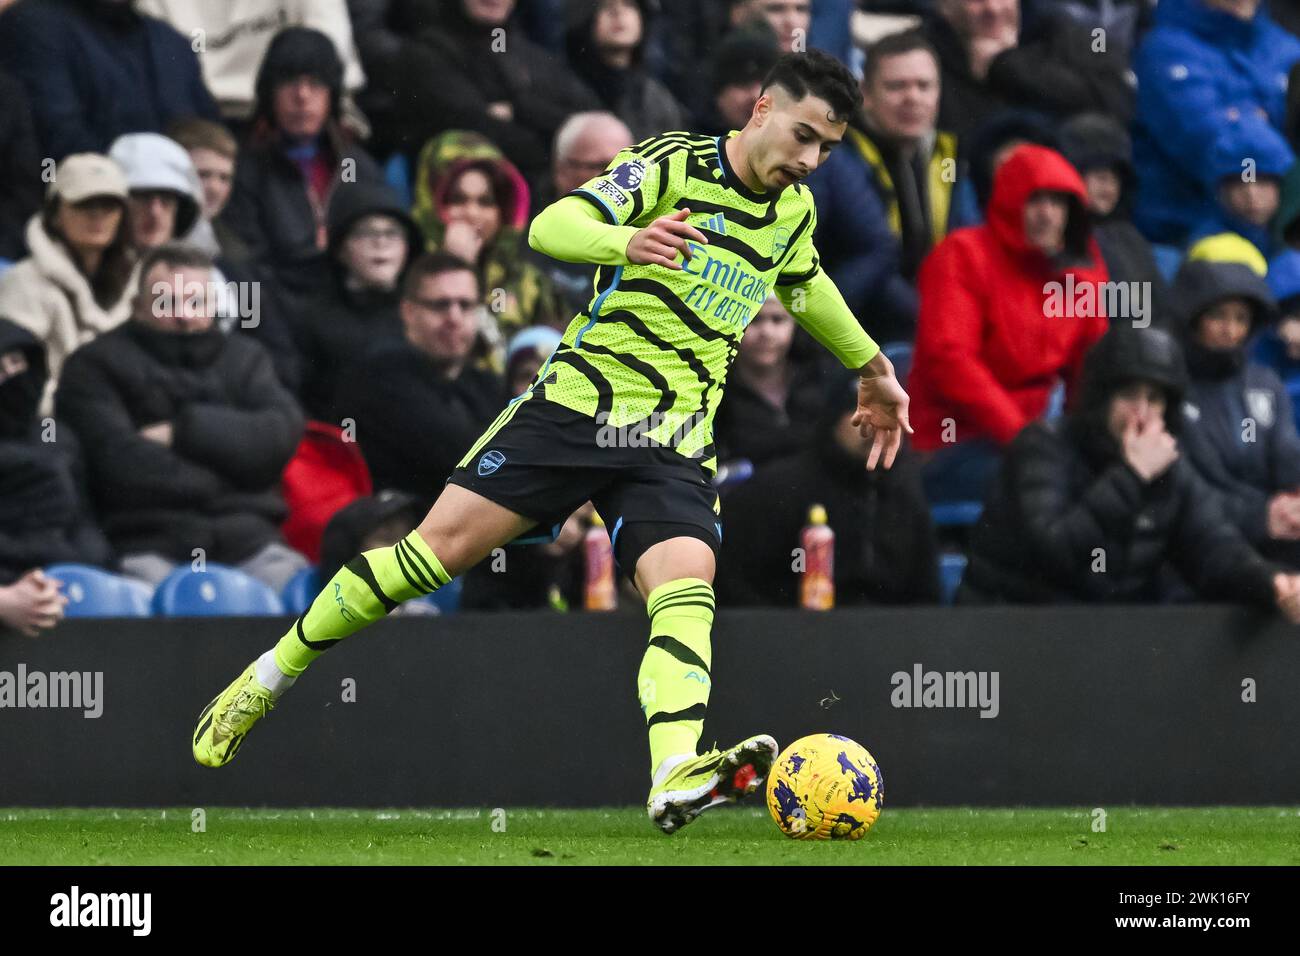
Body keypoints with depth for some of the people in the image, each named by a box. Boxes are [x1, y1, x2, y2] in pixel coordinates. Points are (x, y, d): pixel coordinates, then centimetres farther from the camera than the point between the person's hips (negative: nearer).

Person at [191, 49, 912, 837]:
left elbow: (807, 285, 36)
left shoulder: (794, 212, 12)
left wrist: (872, 368, 44)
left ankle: (678, 778, -45)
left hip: (674, 445, 4)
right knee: (442, 543, -8)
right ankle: (267, 678, 9)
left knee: (688, 583, -23)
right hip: (577, 400, -4)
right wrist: (628, 243, -42)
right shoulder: (674, 164, -8)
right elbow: (552, 226, -22)